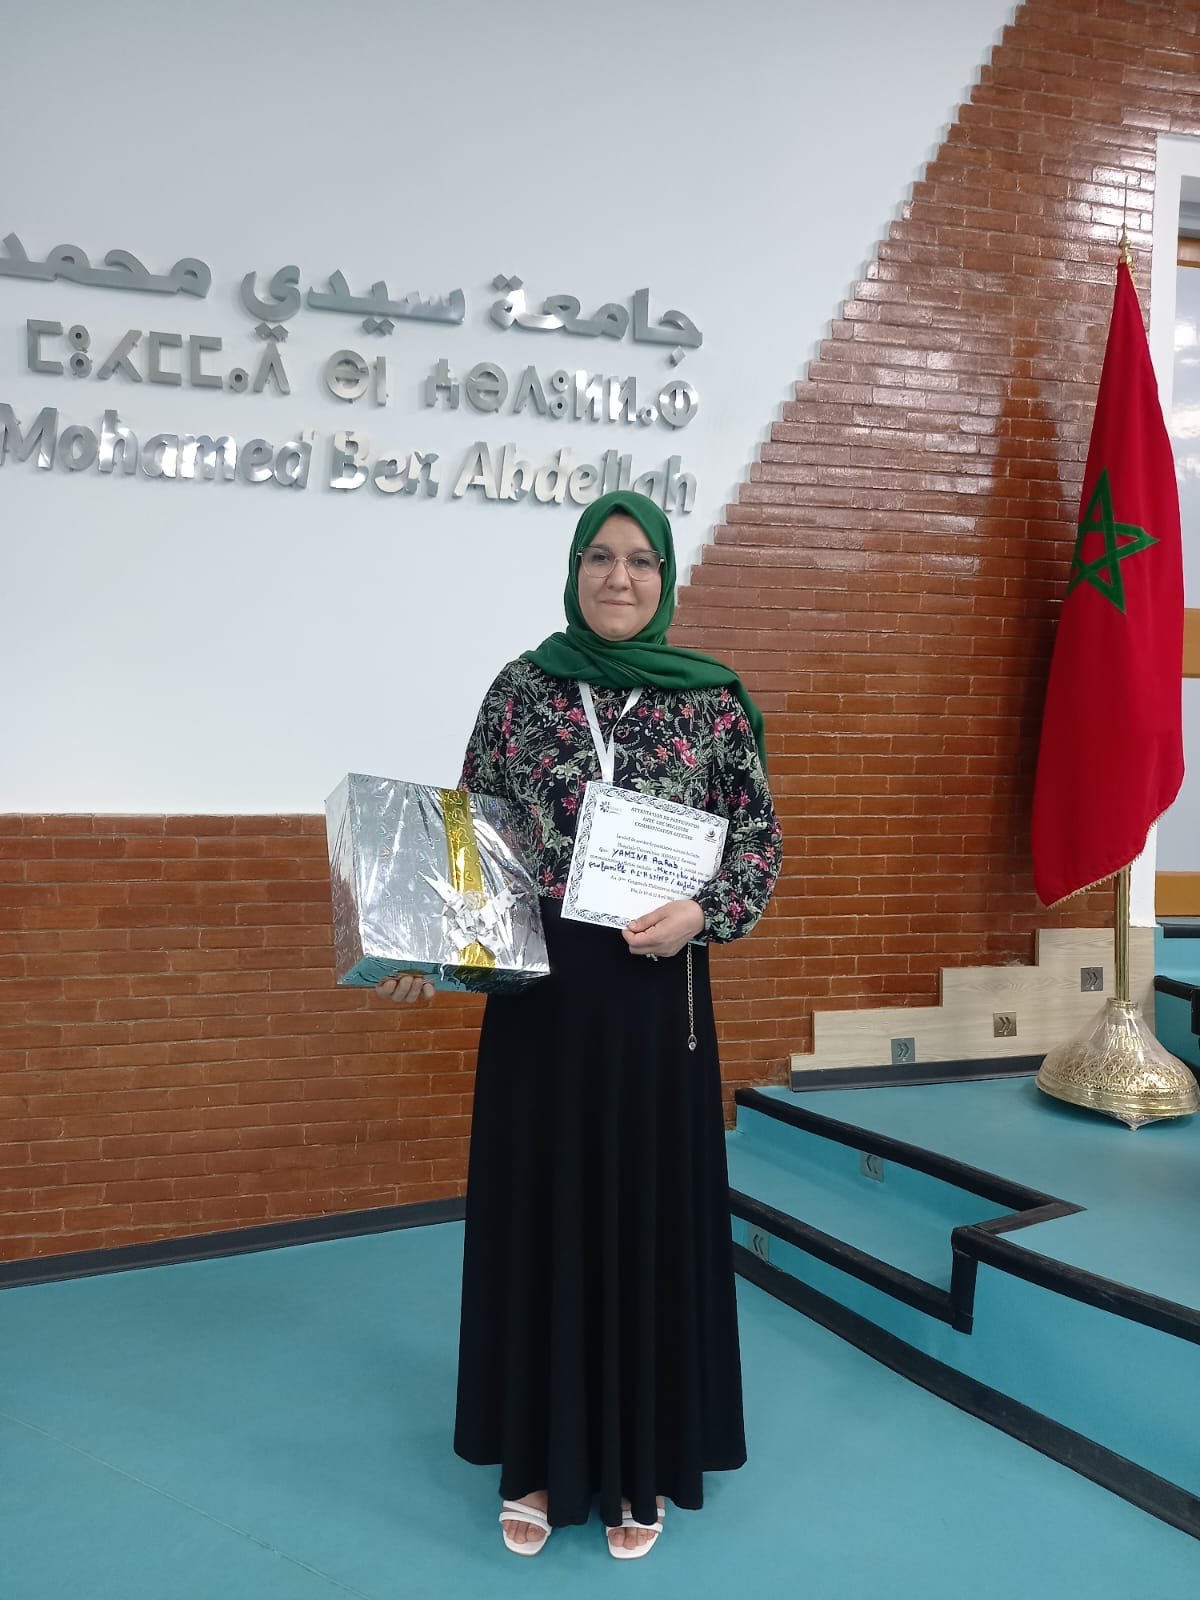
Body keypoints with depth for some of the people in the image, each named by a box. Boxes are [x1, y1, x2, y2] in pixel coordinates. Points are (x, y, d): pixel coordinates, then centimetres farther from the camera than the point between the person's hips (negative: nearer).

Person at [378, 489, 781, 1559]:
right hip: (539, 987, 1)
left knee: (650, 1206, 8)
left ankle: (644, 1460, 28)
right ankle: (542, 1453, 29)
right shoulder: (521, 688, 2)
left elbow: (760, 837, 3)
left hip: (655, 989, -1)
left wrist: (703, 913, -14)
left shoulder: (713, 698, 0)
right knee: (540, 1203, 9)